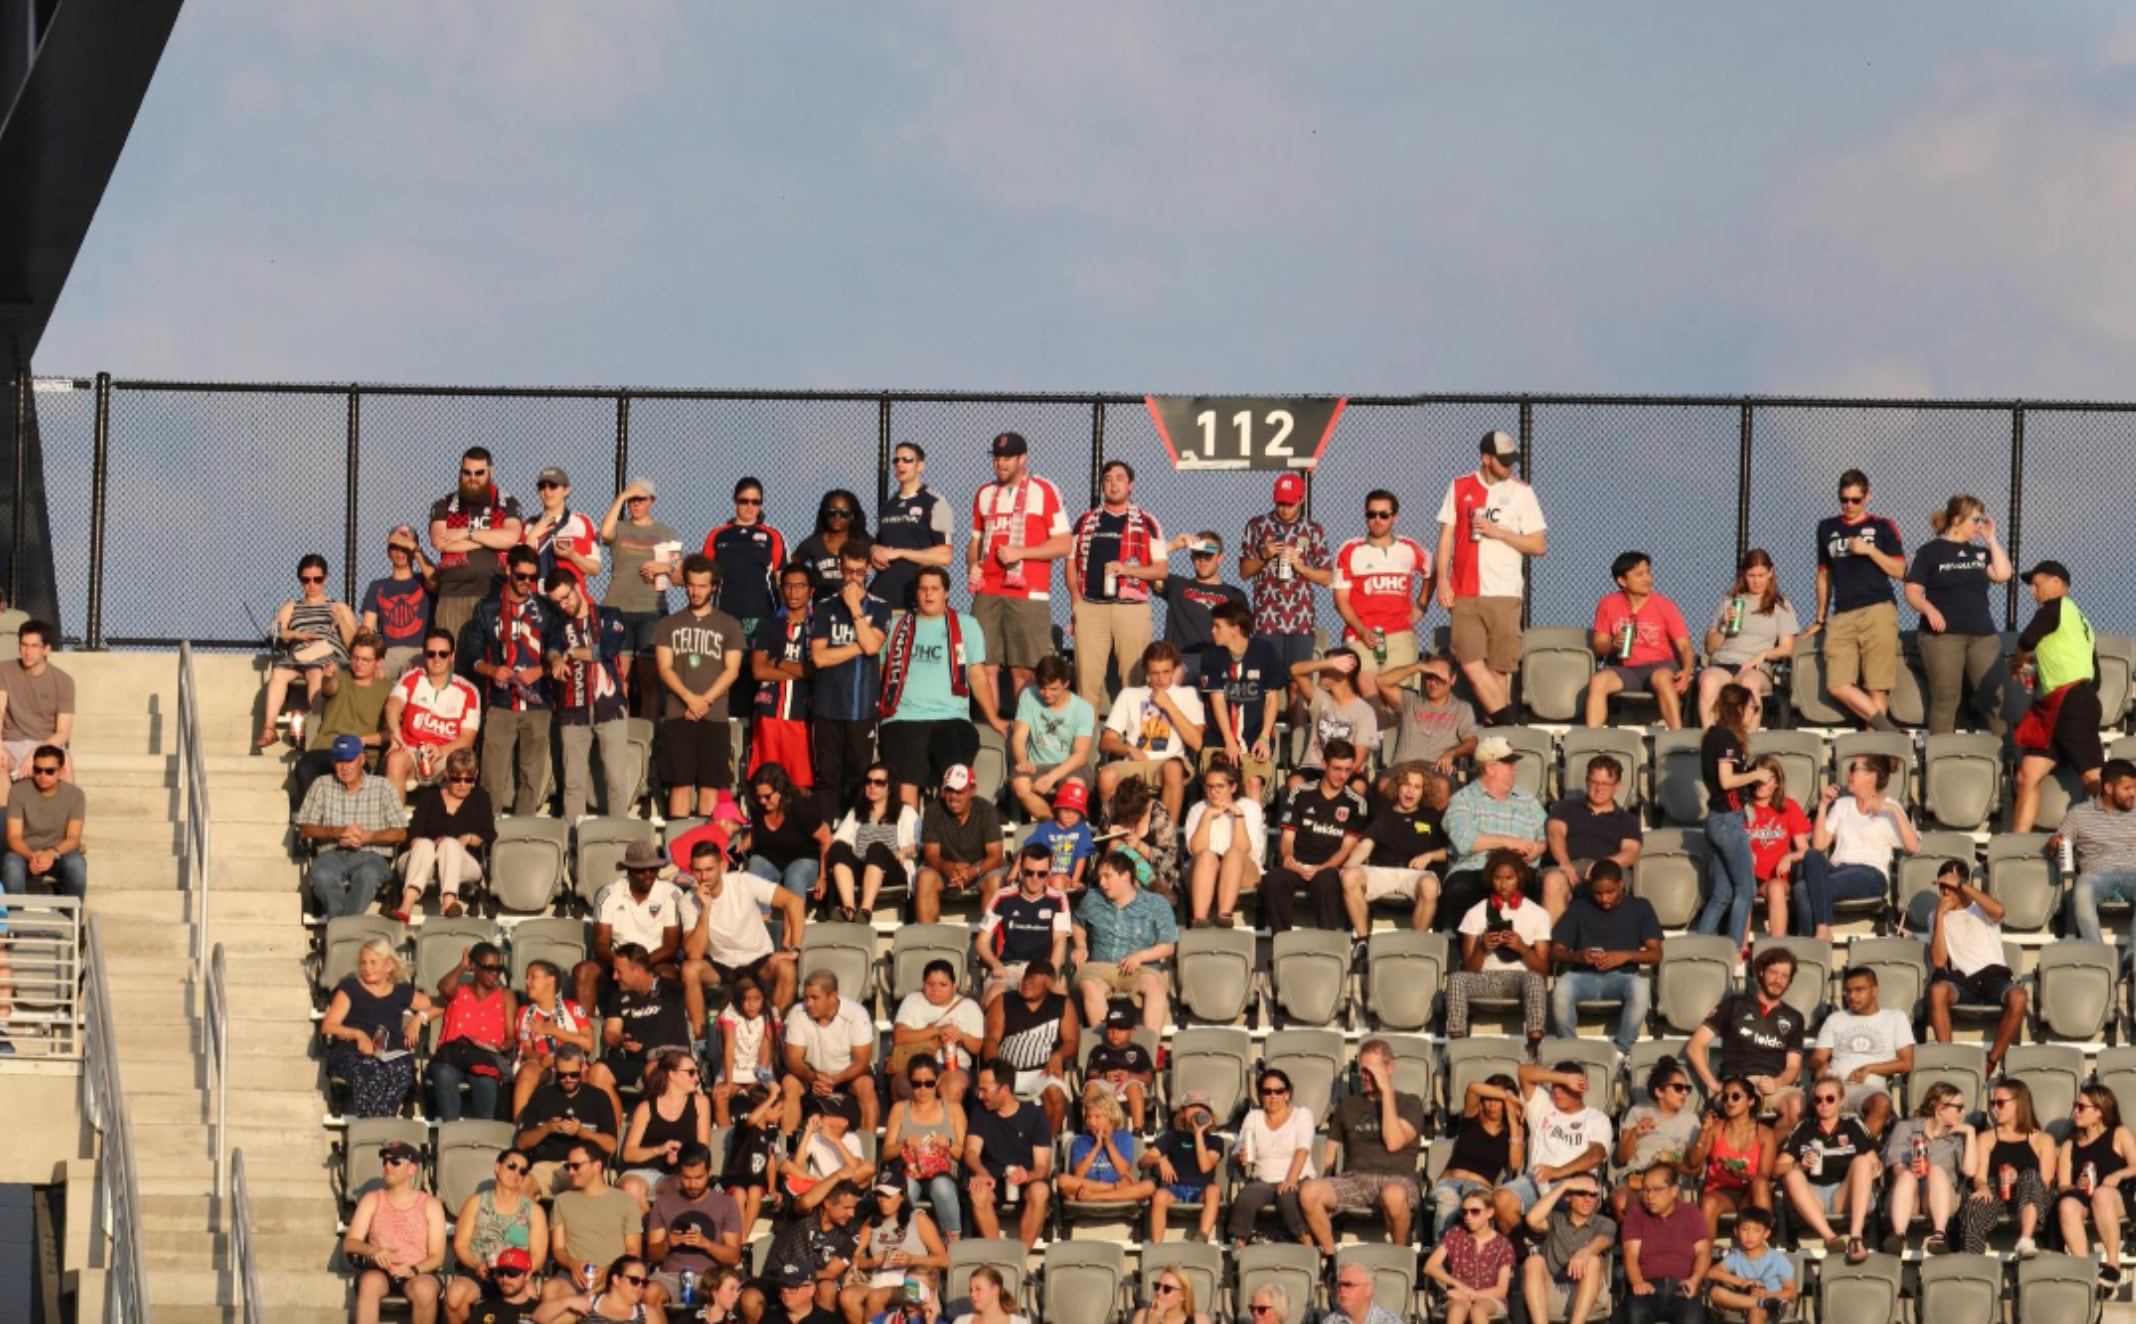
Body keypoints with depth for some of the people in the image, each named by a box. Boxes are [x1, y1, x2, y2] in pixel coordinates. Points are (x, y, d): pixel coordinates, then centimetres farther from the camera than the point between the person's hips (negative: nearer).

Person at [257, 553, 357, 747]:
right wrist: (295, 635, -7)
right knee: (278, 673, -32)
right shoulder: (291, 608, 31)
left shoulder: (339, 608, 25)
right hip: (298, 657, 2)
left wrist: (341, 622, -3)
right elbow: (274, 633, 12)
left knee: (316, 673, -39)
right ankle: (268, 729, -43)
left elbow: (353, 644, 14)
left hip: (329, 658, -2)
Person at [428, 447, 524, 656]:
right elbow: (439, 541, -2)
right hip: (452, 594, 1)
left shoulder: (508, 505, 15)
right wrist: (490, 540, -1)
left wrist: (467, 533, -2)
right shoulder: (444, 506, 16)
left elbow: (511, 537, -4)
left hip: (494, 593, -1)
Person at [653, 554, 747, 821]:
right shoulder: (669, 625, 13)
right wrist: (689, 698, -13)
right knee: (680, 783, -4)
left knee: (710, 784, -4)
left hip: (714, 718, 0)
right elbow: (664, 667, 4)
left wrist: (704, 702, -11)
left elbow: (732, 671, 2)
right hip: (677, 717, 0)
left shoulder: (729, 626, 10)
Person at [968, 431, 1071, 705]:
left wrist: (1019, 553, -12)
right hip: (987, 593, 4)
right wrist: (972, 566, 3)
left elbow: (1064, 544, -3)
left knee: (1024, 670, -6)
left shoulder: (1044, 492, 1)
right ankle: (990, 724, 2)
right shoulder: (985, 495, 16)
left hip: (1027, 593, -4)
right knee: (985, 666, -1)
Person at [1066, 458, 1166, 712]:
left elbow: (1160, 569, 5)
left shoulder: (1146, 523, 8)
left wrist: (1126, 569, -11)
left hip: (1132, 606, -2)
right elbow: (1071, 563, 17)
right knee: (1087, 673, -4)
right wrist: (1076, 599, 2)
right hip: (1090, 606, 2)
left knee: (1133, 677, -4)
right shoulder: (1085, 521, 16)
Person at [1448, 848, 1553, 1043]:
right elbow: (1469, 969, 7)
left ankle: (1535, 1046, -52)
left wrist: (1523, 948, -13)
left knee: (1535, 979, -38)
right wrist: (1482, 949, -13)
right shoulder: (1476, 913, 12)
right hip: (1486, 979, 1)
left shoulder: (1537, 914, 11)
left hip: (1520, 978, -1)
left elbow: (1543, 971, 4)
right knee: (1457, 979, -32)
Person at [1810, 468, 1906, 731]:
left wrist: (1868, 551, -7)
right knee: (1837, 686, -13)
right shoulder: (1827, 529, 18)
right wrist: (1820, 619, 26)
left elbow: (1899, 570, 5)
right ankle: (1887, 729, -11)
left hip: (1877, 611, -3)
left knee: (1876, 687, -8)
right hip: (1842, 616, 3)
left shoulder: (1882, 527, 8)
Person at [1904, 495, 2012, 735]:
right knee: (1946, 699, -5)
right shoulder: (1930, 552, 3)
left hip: (1983, 634, 4)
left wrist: (1991, 540, 4)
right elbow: (1912, 591, 0)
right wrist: (1929, 610, -19)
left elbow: (2003, 575, 0)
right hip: (1943, 635, -4)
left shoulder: (1980, 552, 15)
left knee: (1993, 696, -1)